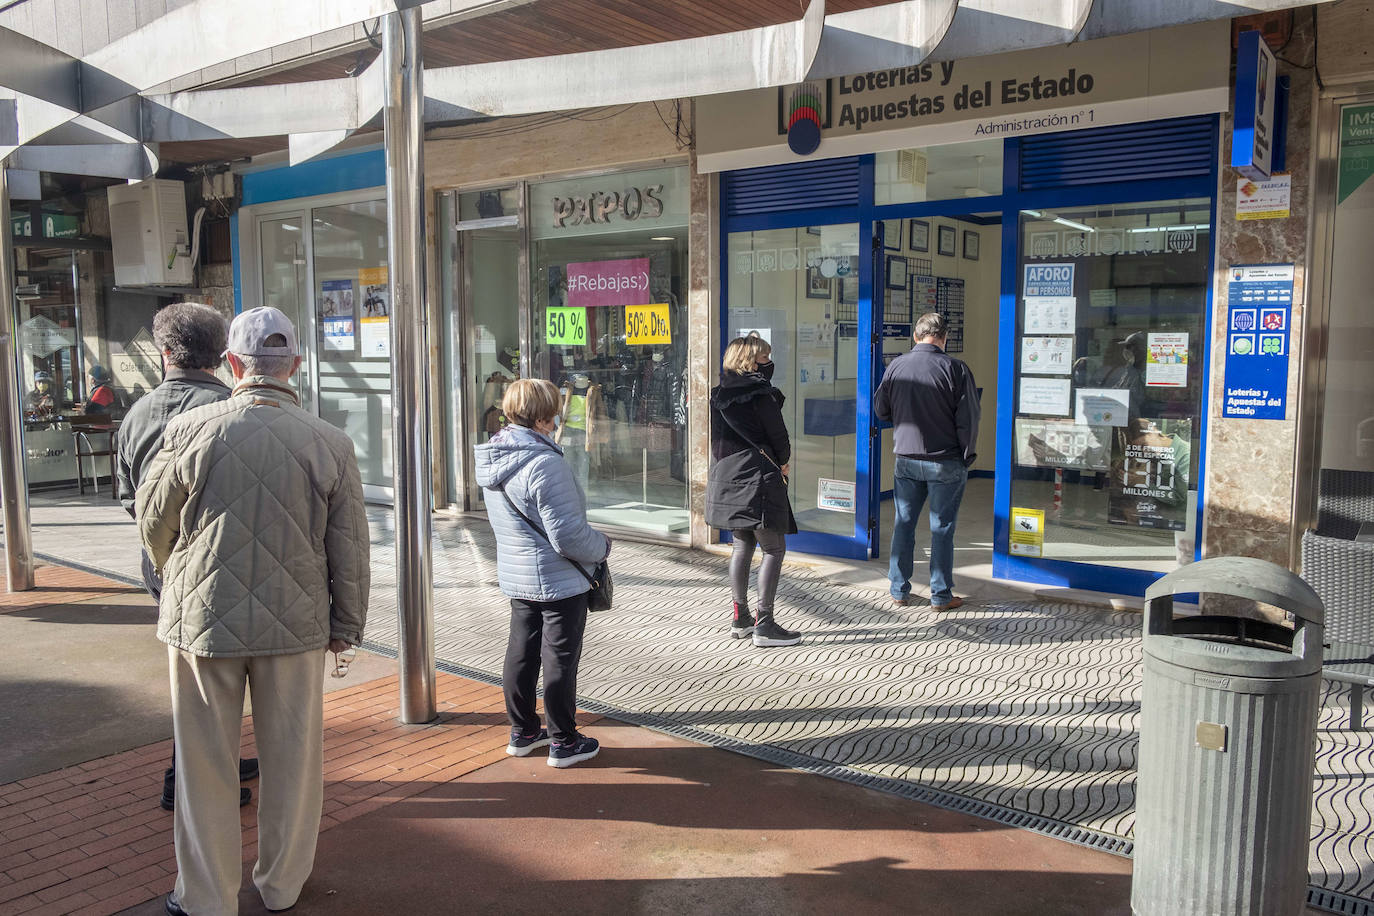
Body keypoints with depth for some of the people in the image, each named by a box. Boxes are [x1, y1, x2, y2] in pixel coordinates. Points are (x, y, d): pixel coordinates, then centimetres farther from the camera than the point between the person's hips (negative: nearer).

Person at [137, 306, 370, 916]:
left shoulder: (192, 430, -9)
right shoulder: (330, 443, -7)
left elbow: (153, 521, 5)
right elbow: (350, 547, -2)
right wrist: (347, 624, 11)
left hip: (203, 618, -1)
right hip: (297, 622, 1)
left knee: (205, 764, 13)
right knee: (292, 758, 15)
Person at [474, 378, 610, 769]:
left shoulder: (492, 460, 2)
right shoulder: (545, 464, -27)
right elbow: (569, 536, -27)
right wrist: (603, 546, -7)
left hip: (517, 577, 8)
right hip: (560, 581, -8)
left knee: (521, 653, 19)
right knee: (560, 661, 5)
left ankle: (523, 732, 33)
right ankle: (563, 742, 19)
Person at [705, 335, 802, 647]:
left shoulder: (719, 394, 10)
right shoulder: (760, 392, -10)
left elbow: (719, 437, 13)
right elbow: (777, 433, -8)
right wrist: (783, 462, 12)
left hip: (726, 478, 8)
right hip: (757, 478, -8)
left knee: (743, 545, 17)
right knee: (775, 548, -1)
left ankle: (739, 618, 21)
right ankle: (764, 625, -4)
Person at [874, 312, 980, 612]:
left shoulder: (896, 366, -1)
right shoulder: (955, 368, -11)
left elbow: (881, 410, 9)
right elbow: (968, 418, -11)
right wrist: (968, 455, 0)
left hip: (906, 460, 3)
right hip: (946, 462, -3)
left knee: (903, 525, 13)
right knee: (942, 528, 5)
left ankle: (899, 590, 20)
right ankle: (941, 596, 12)